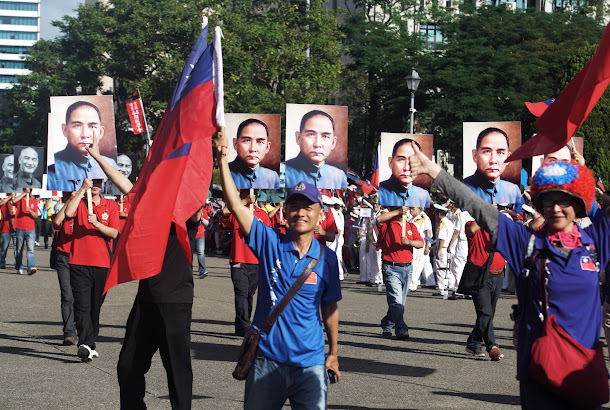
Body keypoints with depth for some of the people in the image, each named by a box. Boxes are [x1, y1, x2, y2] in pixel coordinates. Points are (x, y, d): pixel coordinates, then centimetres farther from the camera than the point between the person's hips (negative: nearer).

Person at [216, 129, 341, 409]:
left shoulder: (327, 258, 0)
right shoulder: (270, 243, -4)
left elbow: (329, 308, 11)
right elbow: (235, 205, -14)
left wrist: (333, 354, 16)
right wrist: (223, 158, -23)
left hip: (310, 364, 1)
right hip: (267, 359, 0)